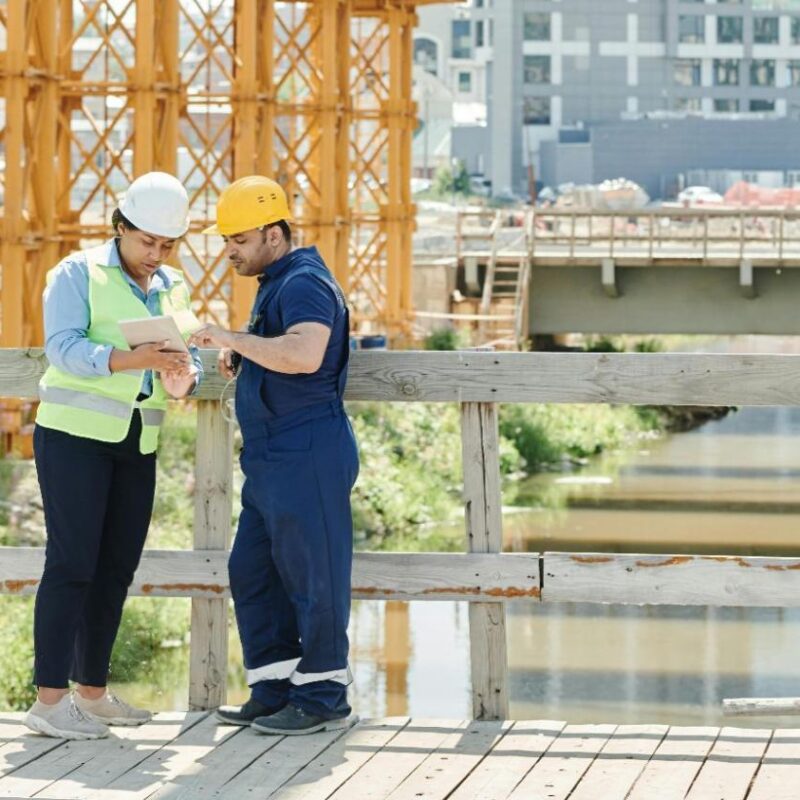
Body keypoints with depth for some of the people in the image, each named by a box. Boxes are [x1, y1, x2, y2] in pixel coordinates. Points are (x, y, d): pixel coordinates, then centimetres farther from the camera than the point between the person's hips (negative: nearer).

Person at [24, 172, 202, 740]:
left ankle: (92, 691, 16)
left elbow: (187, 356, 13)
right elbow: (63, 348, -16)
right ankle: (49, 699, -10)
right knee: (71, 564, -10)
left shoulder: (173, 289, 15)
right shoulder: (79, 274, -4)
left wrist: (184, 377, -12)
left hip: (137, 446, 6)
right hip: (74, 435, -6)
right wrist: (131, 359, -30)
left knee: (117, 567, 7)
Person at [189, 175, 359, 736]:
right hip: (272, 459, 11)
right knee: (253, 572, 12)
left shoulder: (304, 283, -15)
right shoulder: (277, 283, 18)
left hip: (307, 457, -11)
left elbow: (304, 354, -33)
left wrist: (232, 337, -26)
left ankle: (322, 699, 4)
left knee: (312, 577, -3)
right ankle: (274, 693, 17)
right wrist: (240, 352, 12)